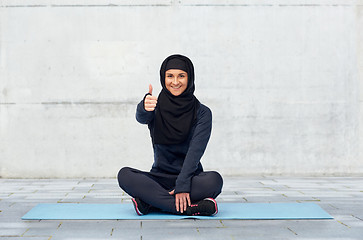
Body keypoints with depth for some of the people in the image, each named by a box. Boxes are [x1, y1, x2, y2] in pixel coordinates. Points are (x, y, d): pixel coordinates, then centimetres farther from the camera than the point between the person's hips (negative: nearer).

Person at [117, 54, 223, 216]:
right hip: (159, 177, 2)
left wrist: (182, 186, -28)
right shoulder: (156, 107, 4)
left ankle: (150, 203, -27)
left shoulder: (202, 113, -1)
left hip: (190, 177, -1)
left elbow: (195, 152, -14)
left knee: (214, 180, -33)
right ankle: (189, 208, -33)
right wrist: (145, 107, -46)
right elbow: (141, 117, -21)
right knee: (124, 175, -26)